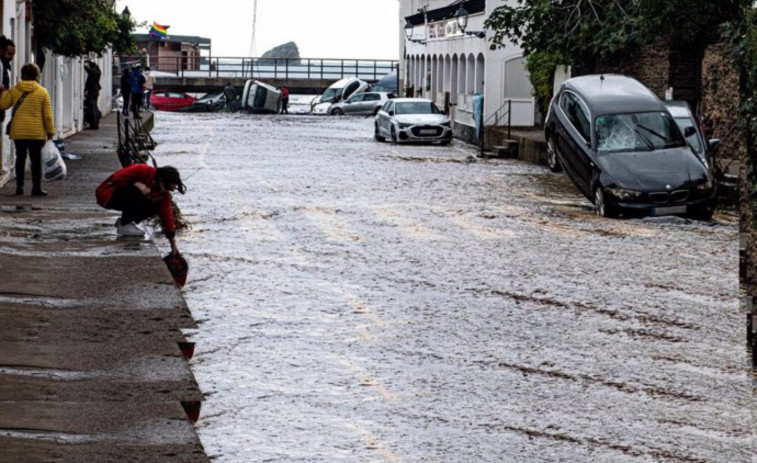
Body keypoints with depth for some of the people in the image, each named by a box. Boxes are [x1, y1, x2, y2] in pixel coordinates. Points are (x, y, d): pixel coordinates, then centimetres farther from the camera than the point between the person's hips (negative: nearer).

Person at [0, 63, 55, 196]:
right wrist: (50, 131, 4)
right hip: (36, 132, -2)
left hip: (18, 132, 2)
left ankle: (19, 186, 10)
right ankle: (36, 187, 0)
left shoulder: (14, 90, 0)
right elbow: (48, 115, -3)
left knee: (20, 158, 12)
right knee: (36, 159, 4)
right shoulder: (42, 92, -3)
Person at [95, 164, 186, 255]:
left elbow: (167, 216, -6)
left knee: (155, 207, -11)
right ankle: (124, 225, -18)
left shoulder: (164, 193, -9)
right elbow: (116, 178, -28)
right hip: (108, 195, -7)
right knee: (137, 191, -36)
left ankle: (124, 220, 6)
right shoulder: (142, 171, -27)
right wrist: (136, 185, -36)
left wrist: (173, 246, -6)